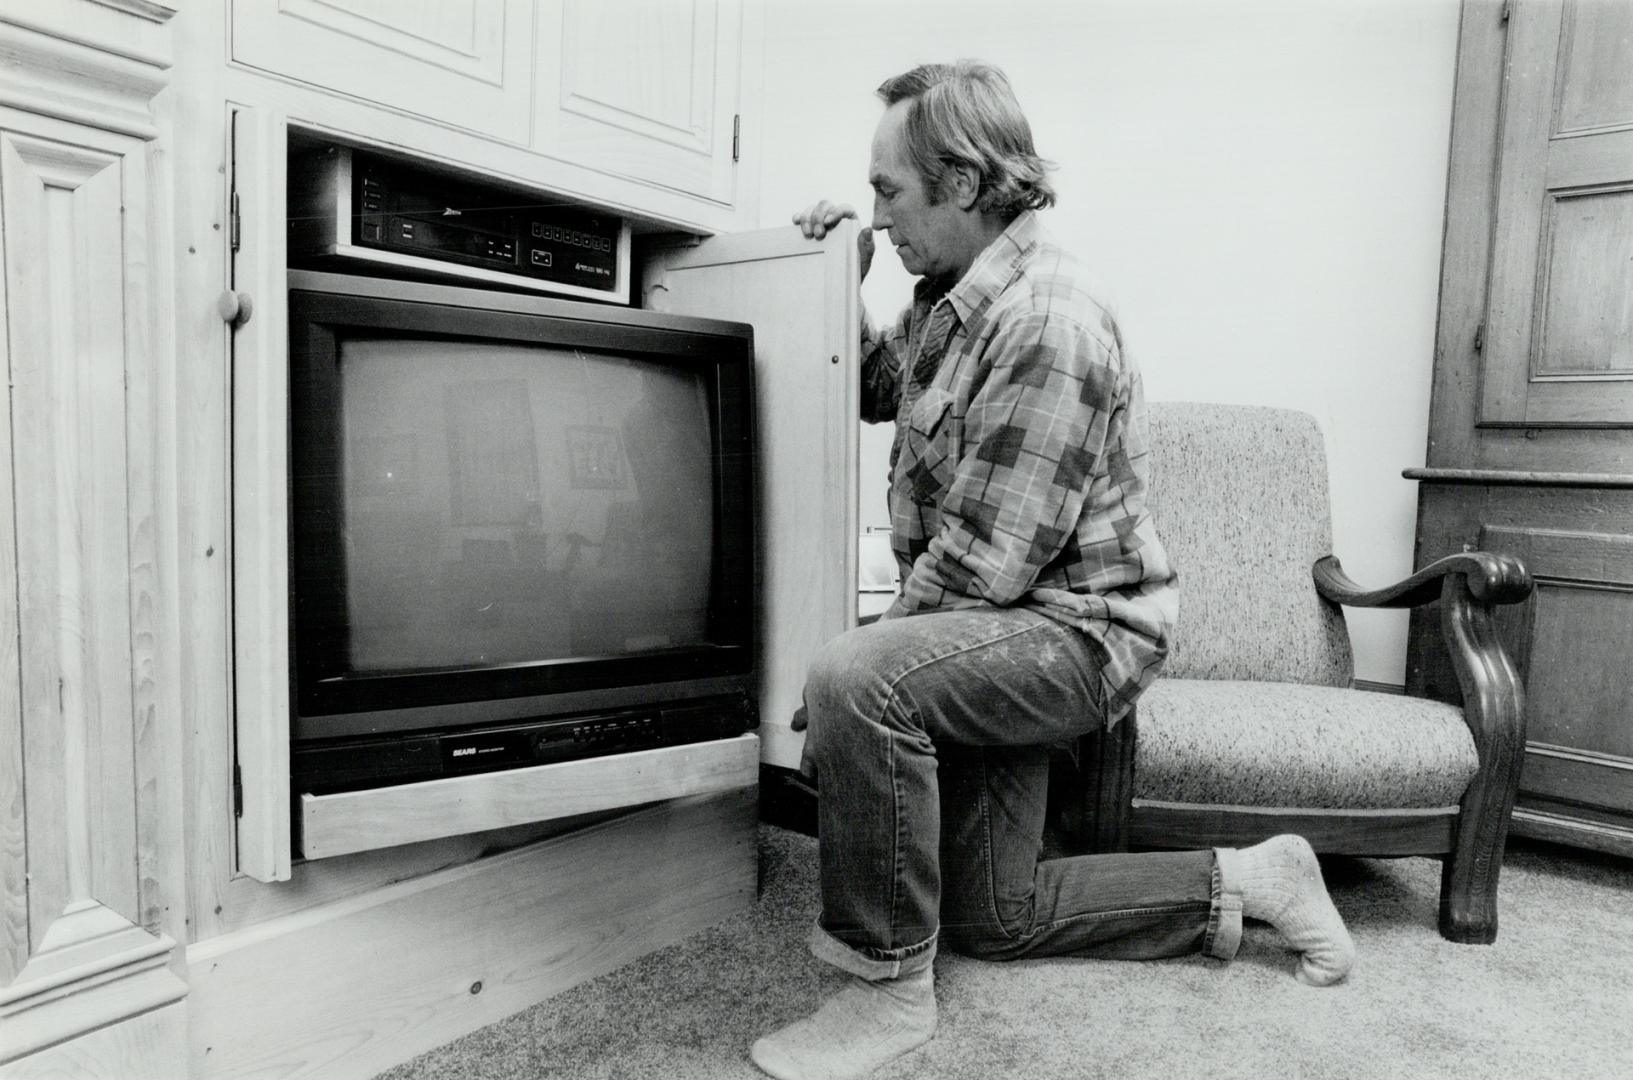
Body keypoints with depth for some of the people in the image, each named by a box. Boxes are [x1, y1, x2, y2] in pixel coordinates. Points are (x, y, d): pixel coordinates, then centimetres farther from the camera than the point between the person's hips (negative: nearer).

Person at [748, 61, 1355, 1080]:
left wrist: (879, 645, -15)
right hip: (1000, 636, 9)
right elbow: (875, 389, 23)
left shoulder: (1047, 323, -24)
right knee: (992, 917, 14)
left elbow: (984, 560, -26)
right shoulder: (955, 298, 6)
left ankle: (891, 986, -17)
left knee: (855, 681, -35)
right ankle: (1242, 883, 26)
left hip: (1080, 631, -9)